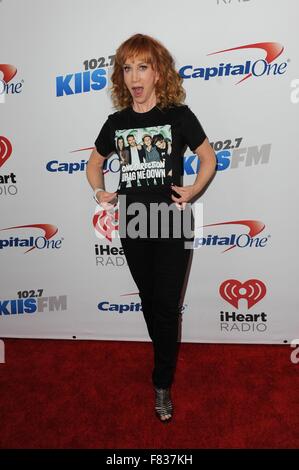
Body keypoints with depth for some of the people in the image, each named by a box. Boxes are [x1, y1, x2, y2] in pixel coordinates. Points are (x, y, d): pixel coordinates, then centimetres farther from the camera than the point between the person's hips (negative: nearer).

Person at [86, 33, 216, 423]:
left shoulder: (179, 115, -3)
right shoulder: (117, 122, 6)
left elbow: (208, 157, 6)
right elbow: (94, 163, 19)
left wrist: (193, 190, -9)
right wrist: (99, 192, 1)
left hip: (171, 224, -3)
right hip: (133, 226, 4)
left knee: (167, 306, 1)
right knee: (150, 302, 16)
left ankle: (162, 384, 20)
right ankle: (167, 359, 41)